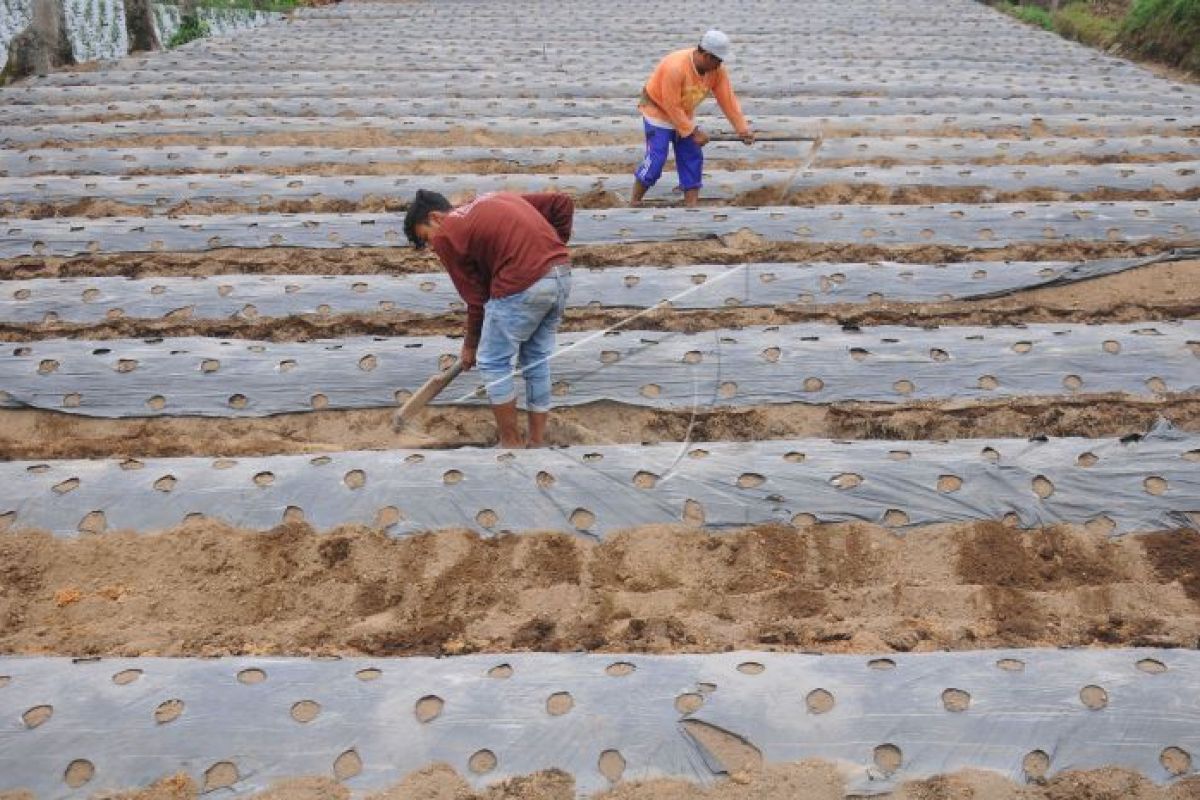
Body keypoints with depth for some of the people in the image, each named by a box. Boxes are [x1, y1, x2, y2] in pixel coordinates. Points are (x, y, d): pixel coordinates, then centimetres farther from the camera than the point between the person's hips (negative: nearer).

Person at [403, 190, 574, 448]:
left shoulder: (445, 235, 6)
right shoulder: (495, 200, 25)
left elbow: (476, 297, 7)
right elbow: (563, 203, 20)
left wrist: (470, 346, 20)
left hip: (523, 284, -8)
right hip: (562, 273, 8)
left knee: (493, 363, 11)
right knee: (537, 359, 20)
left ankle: (511, 443, 19)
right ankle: (537, 441, 29)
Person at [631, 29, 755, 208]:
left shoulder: (716, 69, -14)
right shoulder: (675, 67, -33)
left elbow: (728, 99, -10)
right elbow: (672, 106, -29)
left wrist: (743, 128, -14)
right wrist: (693, 131, -26)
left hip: (684, 114, 7)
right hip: (659, 111, -7)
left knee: (692, 158, 1)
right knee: (656, 159, -12)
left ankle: (691, 206, 8)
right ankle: (634, 203, 1)